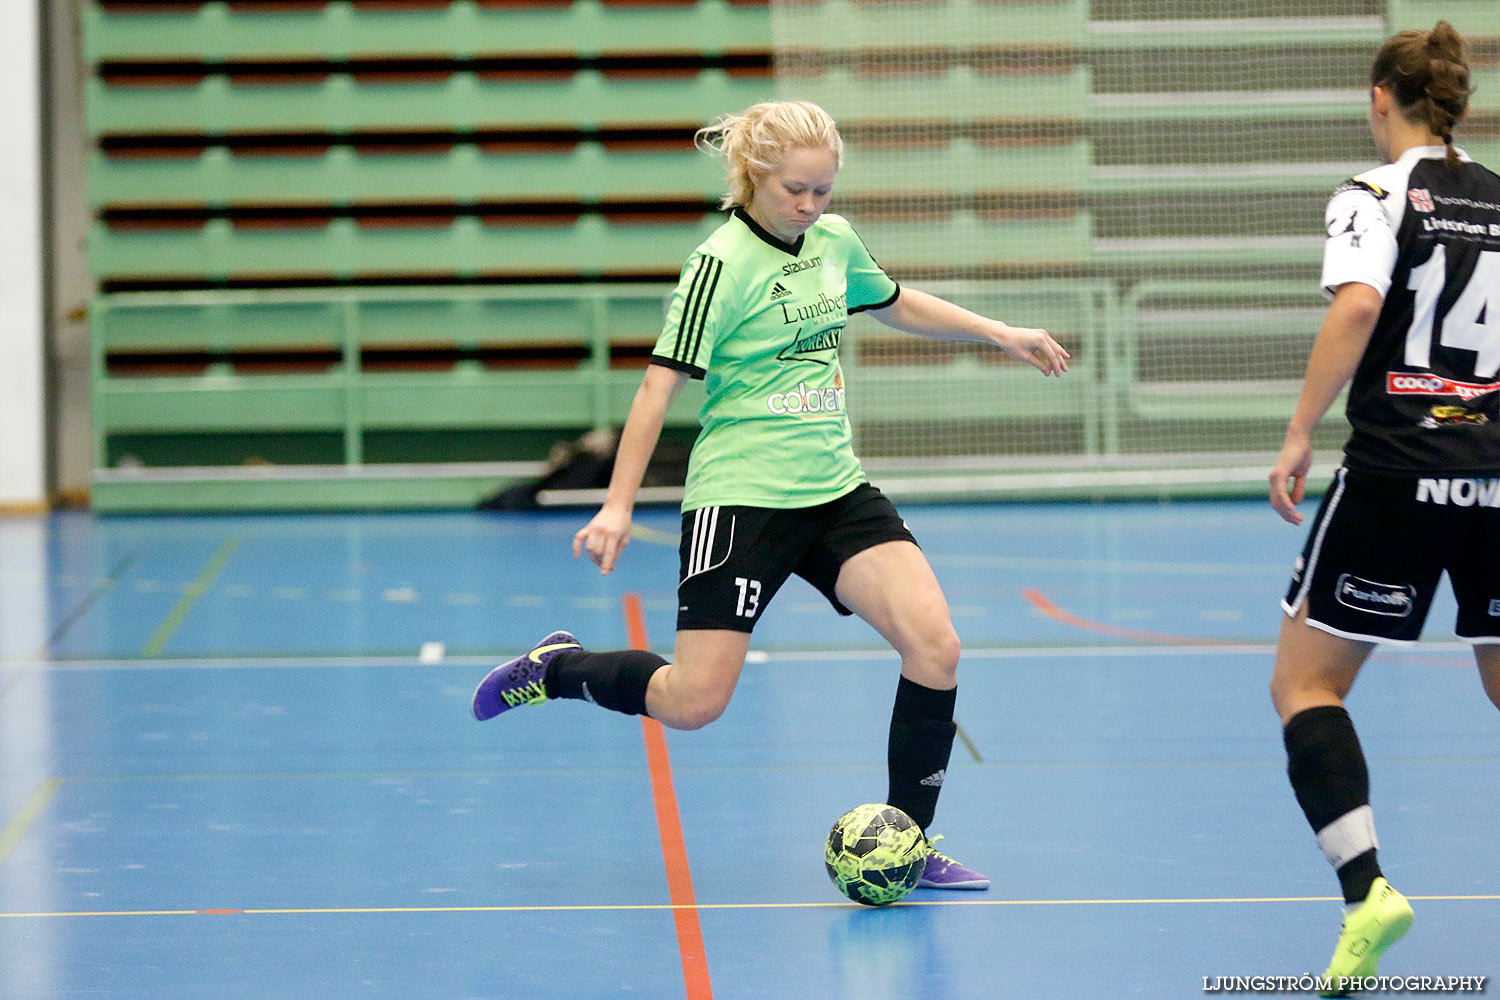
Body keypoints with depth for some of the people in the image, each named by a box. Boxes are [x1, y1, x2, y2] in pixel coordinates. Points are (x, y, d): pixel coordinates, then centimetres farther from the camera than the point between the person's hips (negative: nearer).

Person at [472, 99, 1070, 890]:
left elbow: (897, 305, 28)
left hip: (835, 490, 6)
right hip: (741, 499, -6)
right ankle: (557, 668, 21)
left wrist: (1000, 333, 26)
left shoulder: (833, 240, 7)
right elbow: (659, 386, -15)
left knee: (934, 645, -12)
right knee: (693, 703, -8)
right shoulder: (722, 265, -14)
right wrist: (618, 505, -19)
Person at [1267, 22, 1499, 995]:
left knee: (1305, 684, 4)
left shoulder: (1375, 194, -4)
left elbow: (1358, 304, -21)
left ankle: (1366, 887, -14)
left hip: (1396, 475, -5)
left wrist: (1300, 435, -18)